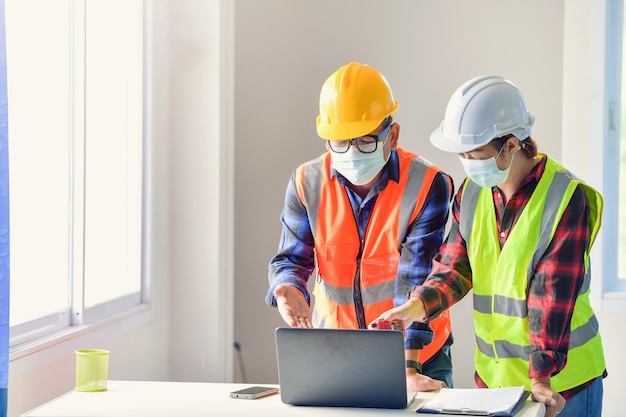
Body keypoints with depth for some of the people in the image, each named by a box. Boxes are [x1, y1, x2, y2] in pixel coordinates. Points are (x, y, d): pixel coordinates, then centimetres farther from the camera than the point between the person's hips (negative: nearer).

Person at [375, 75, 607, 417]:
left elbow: (554, 295, -19)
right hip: (492, 375, 5)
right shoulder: (472, 192, 4)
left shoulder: (566, 199, -16)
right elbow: (454, 269, 3)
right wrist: (413, 308, -16)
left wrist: (541, 379, -22)